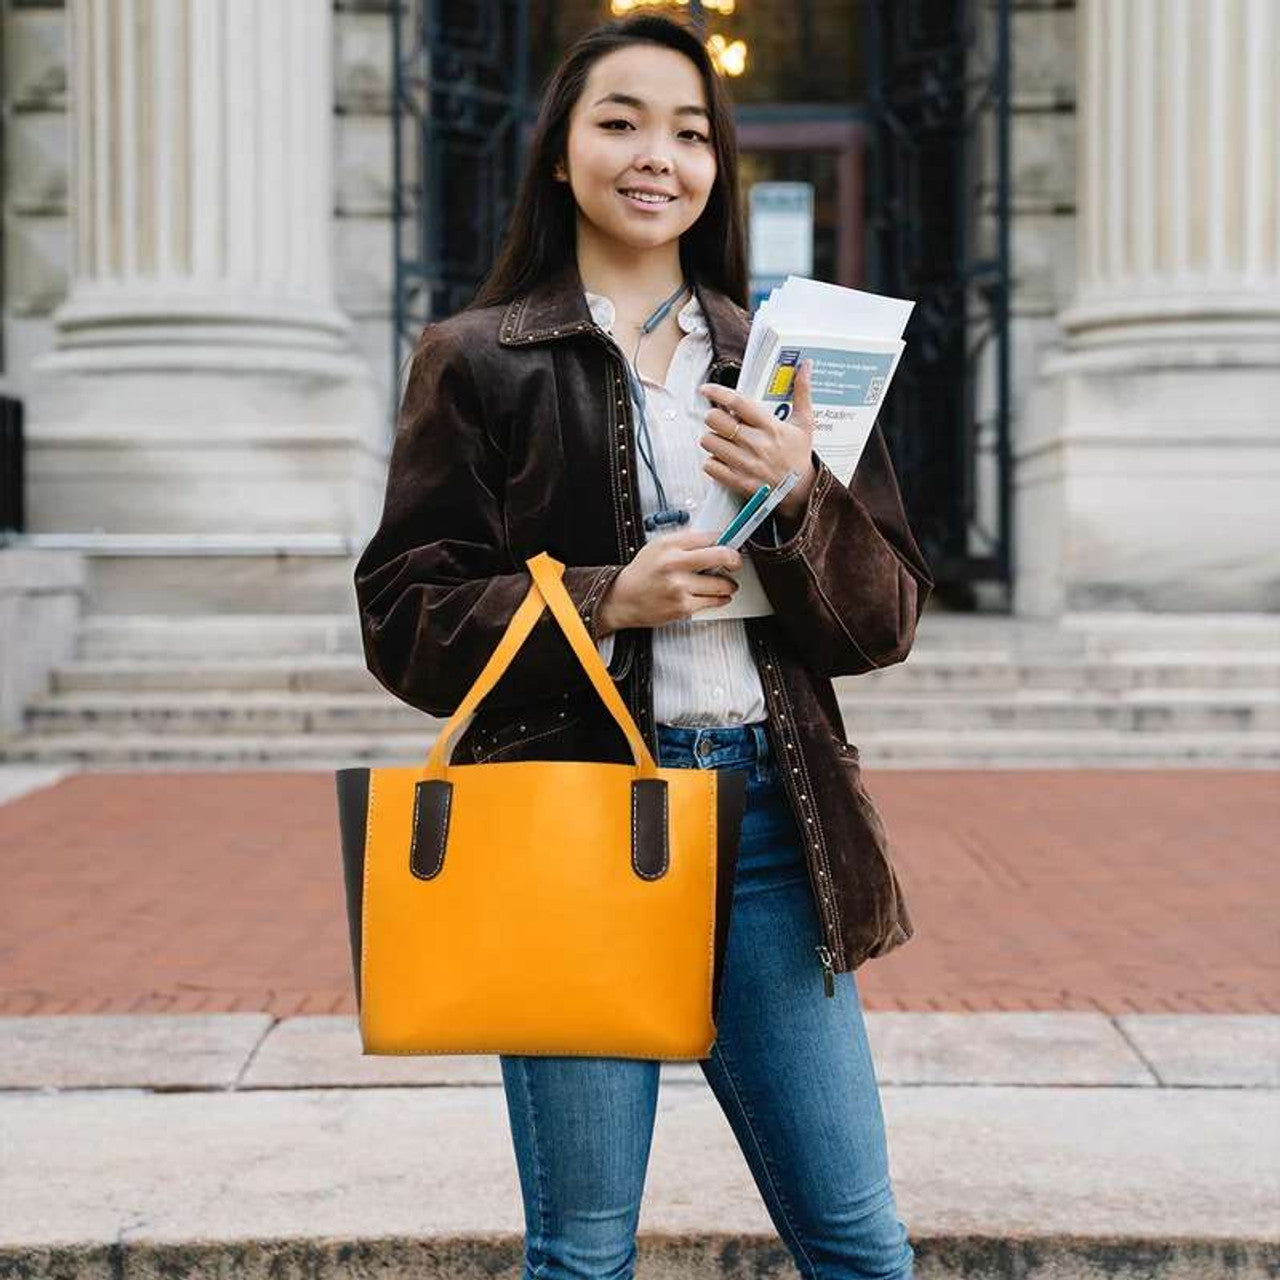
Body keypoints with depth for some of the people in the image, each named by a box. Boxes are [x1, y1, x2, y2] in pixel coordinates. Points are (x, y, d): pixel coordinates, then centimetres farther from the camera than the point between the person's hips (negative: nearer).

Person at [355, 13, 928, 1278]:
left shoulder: (778, 365, 13)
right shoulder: (476, 362, 3)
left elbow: (887, 618, 9)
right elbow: (402, 616, -1)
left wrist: (800, 500, -10)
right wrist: (606, 600, -15)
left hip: (764, 807, 3)